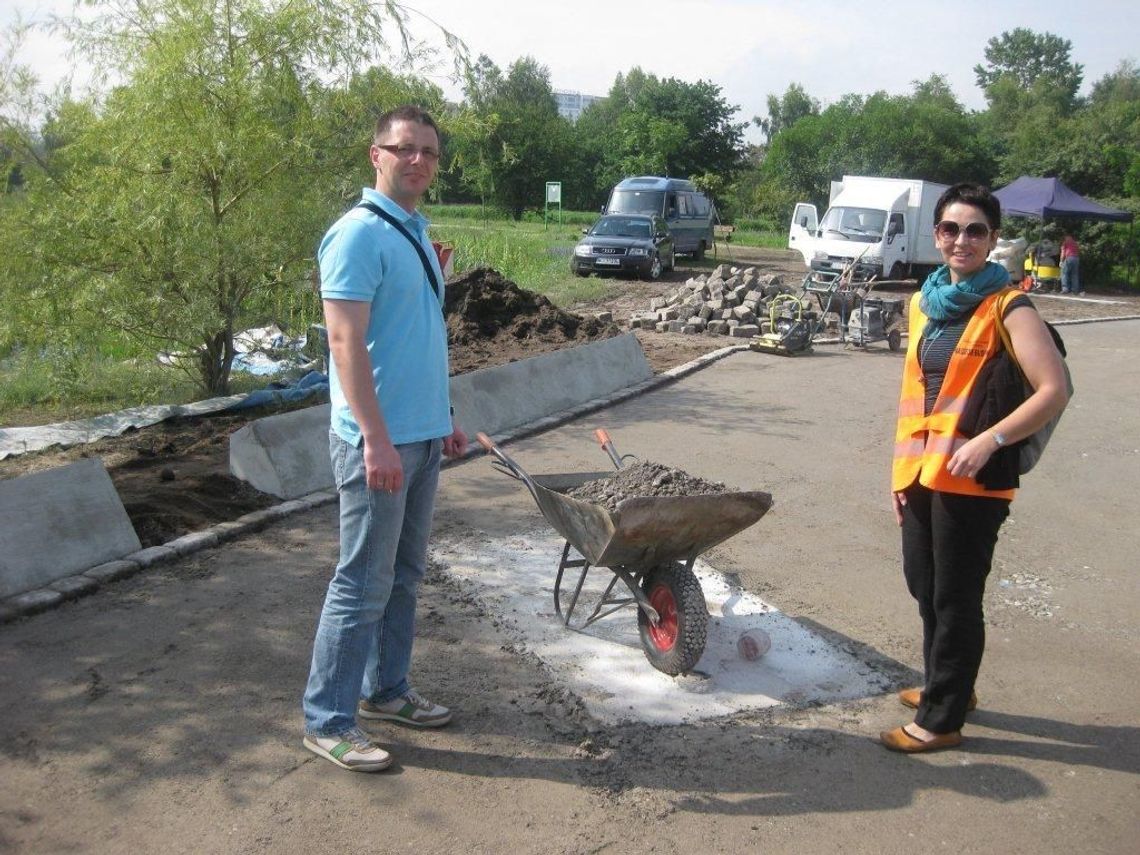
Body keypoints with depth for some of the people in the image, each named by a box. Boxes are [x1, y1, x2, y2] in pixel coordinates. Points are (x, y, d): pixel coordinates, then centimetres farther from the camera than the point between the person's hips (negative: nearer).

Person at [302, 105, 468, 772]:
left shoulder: (417, 234, 15)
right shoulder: (359, 235, -13)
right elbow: (347, 342, -20)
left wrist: (445, 419, 21)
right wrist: (376, 439, -25)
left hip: (423, 438, 9)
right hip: (379, 442, -9)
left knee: (406, 575, 17)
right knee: (363, 585, -2)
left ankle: (387, 689, 31)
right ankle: (328, 722, 10)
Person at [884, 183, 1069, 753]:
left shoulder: (1007, 308, -9)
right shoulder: (924, 304, 11)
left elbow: (1053, 391, -17)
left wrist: (990, 440, -26)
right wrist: (902, 467, 13)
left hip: (971, 478, -7)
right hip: (921, 472, 7)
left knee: (955, 598, 2)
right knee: (924, 585, 18)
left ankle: (940, 719, 15)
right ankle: (946, 686, 39)